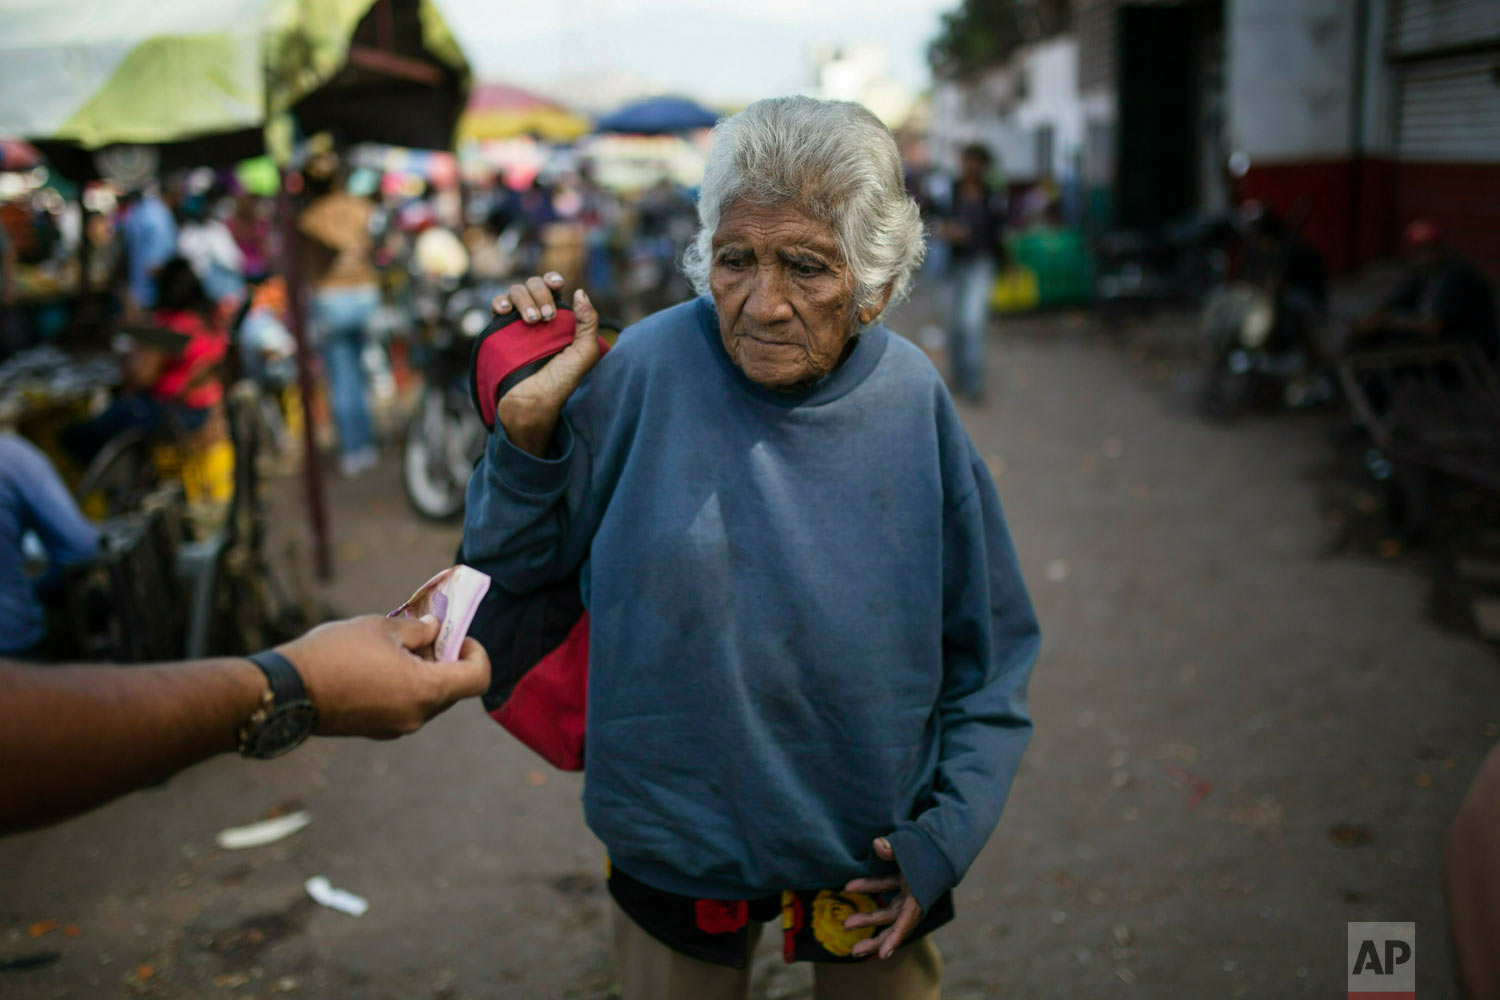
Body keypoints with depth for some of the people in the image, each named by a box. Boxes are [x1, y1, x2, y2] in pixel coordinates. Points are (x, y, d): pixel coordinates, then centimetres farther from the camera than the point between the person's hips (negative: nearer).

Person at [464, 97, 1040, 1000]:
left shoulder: (910, 399, -12)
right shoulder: (647, 369, -18)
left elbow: (988, 654, -1)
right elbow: (511, 567, -7)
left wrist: (948, 835, -6)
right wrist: (527, 421, -23)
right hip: (678, 843, -1)